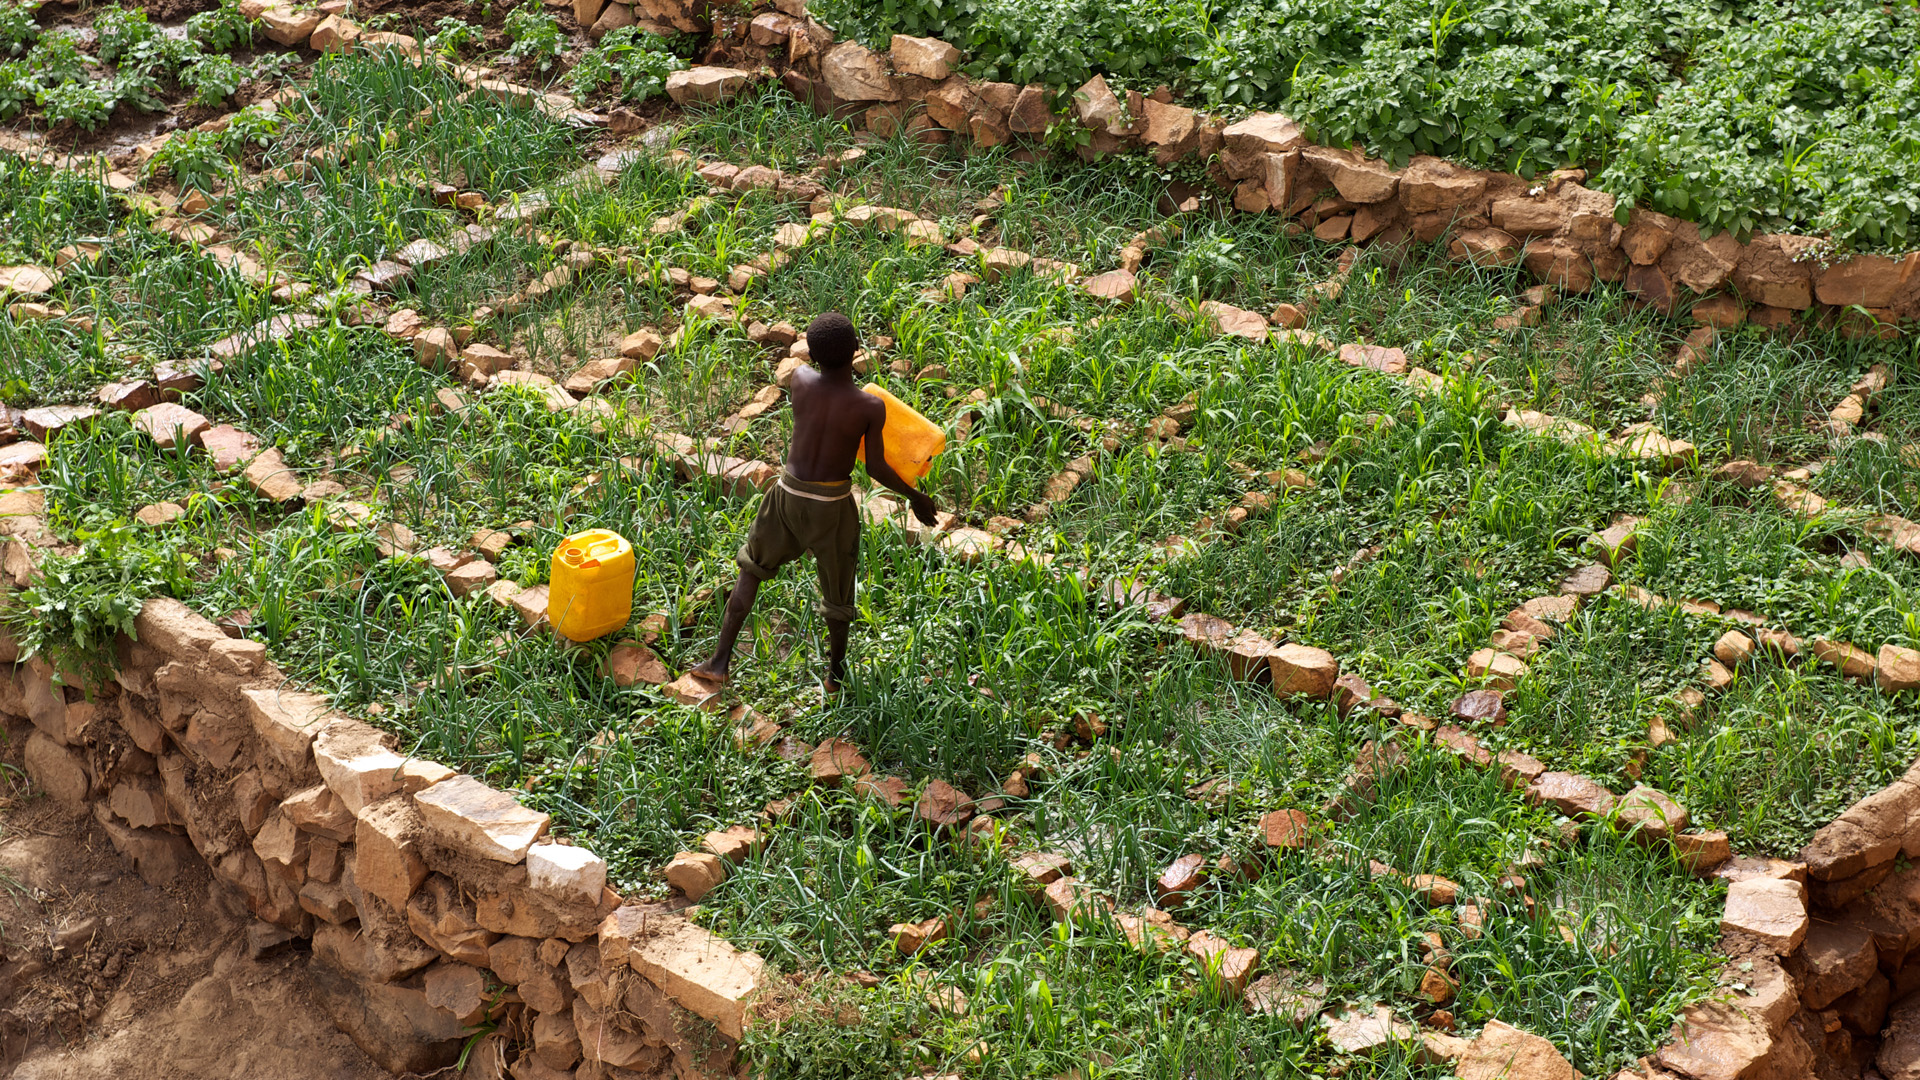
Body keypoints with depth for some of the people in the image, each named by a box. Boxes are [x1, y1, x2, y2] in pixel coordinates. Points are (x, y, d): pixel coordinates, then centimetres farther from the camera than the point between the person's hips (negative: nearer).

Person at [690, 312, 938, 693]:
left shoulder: (801, 380, -12)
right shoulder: (871, 408, -18)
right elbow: (876, 468, -10)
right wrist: (914, 496, 5)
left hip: (789, 491, 2)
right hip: (832, 504, -2)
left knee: (752, 569, 21)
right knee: (838, 586, 18)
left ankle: (721, 660, 21)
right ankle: (836, 672, 36)